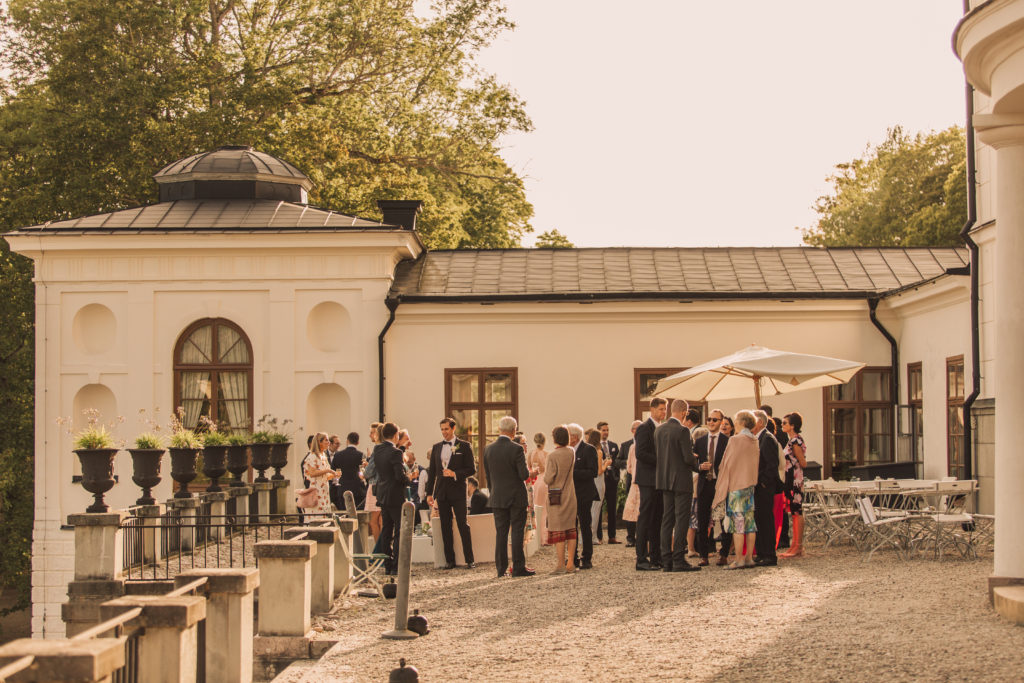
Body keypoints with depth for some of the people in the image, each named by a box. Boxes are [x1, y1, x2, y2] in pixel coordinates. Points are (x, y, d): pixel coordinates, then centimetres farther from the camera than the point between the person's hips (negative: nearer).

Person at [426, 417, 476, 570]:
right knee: (445, 527, 5)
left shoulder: (464, 446, 0)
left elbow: (472, 469, -2)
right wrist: (430, 493, 10)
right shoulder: (436, 447, 12)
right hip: (441, 491, 4)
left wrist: (455, 474, -17)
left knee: (463, 524, -6)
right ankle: (450, 560, 9)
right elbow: (432, 471, 15)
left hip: (457, 491, -4)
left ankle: (469, 560, -2)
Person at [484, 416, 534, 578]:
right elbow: (524, 475, -16)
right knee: (517, 532, 1)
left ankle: (501, 569, 9)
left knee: (500, 533, 8)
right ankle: (518, 567, 1)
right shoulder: (517, 449, -14)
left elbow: (487, 476, 7)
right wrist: (528, 472, 7)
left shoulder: (488, 450, 0)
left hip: (497, 498, 4)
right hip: (516, 497, -4)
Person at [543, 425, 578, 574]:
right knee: (571, 530, 10)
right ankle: (570, 564, 10)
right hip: (570, 496, 5)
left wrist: (545, 473, 5)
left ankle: (561, 564, 0)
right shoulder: (571, 453, 0)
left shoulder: (552, 456, -16)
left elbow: (548, 479, -17)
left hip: (556, 497, -5)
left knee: (558, 532, 0)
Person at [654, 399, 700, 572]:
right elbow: (688, 457, -16)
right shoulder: (682, 431, -15)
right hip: (681, 480, -7)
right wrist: (697, 467, 3)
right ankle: (678, 560, -8)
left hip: (664, 479, 7)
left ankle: (666, 561, 9)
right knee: (682, 519, -4)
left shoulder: (659, 429, 7)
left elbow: (656, 455, 10)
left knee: (667, 519, 9)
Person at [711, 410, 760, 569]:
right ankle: (749, 557, 9)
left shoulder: (735, 440, -11)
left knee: (737, 522, -7)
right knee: (749, 522, 7)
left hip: (736, 485, -7)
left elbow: (728, 464, -10)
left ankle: (739, 560, -9)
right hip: (750, 484, 7)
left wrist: (722, 486, -4)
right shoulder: (755, 441, 10)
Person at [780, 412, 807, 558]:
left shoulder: (795, 441, -14)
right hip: (791, 480, 10)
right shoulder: (791, 440, 15)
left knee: (797, 512, -6)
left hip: (795, 480, -10)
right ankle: (795, 545, 15)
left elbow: (803, 463, -14)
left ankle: (798, 547, -4)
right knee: (795, 512, 11)